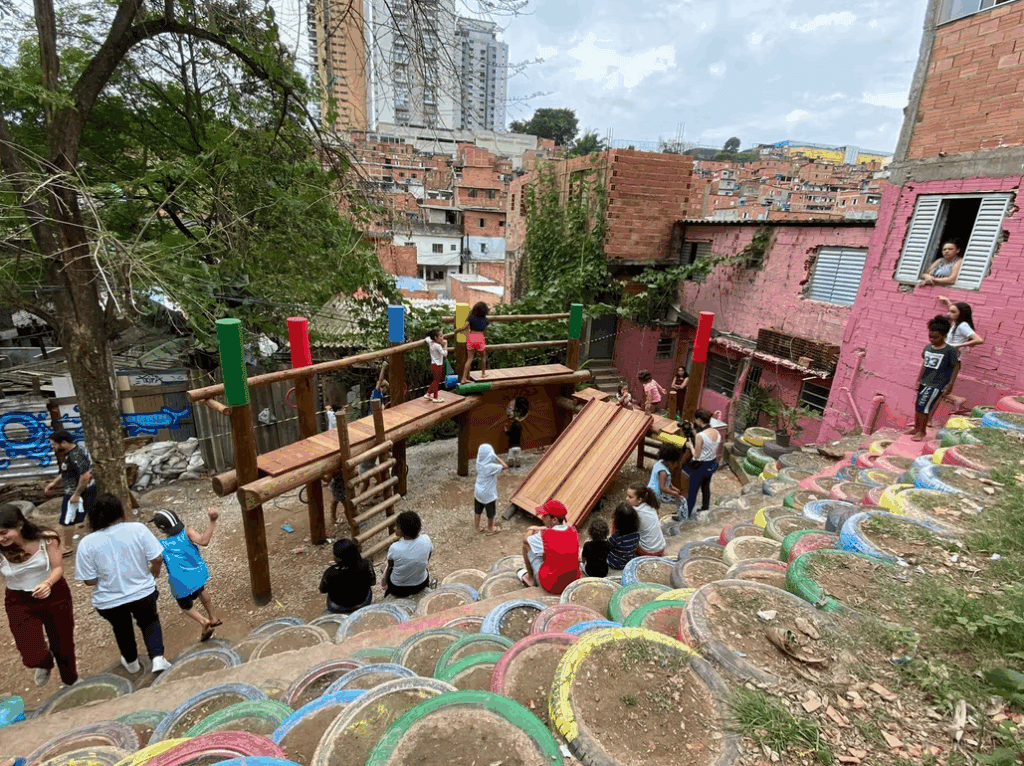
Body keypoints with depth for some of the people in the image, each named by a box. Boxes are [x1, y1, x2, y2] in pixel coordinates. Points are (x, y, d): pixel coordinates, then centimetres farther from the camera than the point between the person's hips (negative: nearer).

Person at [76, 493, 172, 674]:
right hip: (143, 593, -1)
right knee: (149, 621, 25)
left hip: (110, 602, 1)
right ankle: (158, 658, 8)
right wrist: (155, 571, 5)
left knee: (121, 628, 29)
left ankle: (131, 662, 50)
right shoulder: (138, 529, -18)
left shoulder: (86, 543, -15)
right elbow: (157, 558, -15)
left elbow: (90, 580, -11)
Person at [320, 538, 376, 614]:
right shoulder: (365, 565, -31)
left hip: (337, 608, 0)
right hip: (363, 603, 1)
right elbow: (373, 582, -11)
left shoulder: (330, 572, -34)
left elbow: (322, 590, -13)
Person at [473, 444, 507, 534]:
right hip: (489, 493, -6)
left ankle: (476, 527, 38)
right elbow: (505, 466, -28)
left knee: (477, 510, 22)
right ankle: (490, 529, 35)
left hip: (478, 492, 6)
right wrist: (496, 457, -23)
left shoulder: (479, 463, -11)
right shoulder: (491, 467, -30)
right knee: (491, 512, 16)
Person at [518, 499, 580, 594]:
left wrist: (530, 531, 19)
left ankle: (530, 578, 27)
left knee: (526, 545, 7)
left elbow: (525, 540, -1)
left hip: (550, 587, -5)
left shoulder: (544, 535, -22)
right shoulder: (573, 530, -7)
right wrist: (539, 529, 18)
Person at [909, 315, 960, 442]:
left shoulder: (950, 350, -9)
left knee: (923, 407, -8)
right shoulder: (927, 348, 5)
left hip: (936, 385, -6)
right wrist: (919, 380, 15)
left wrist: (950, 384, -6)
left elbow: (956, 366, -3)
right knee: (917, 406, 11)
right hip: (924, 383, 6)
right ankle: (916, 428, 26)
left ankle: (922, 431, 8)